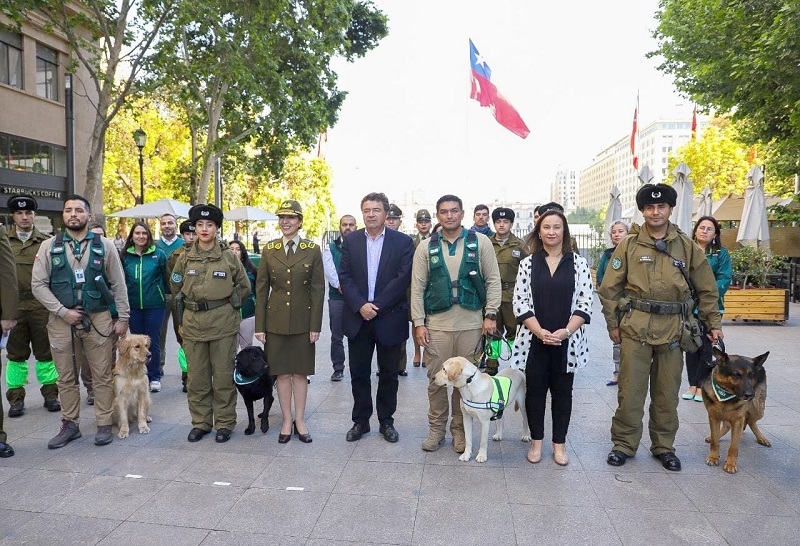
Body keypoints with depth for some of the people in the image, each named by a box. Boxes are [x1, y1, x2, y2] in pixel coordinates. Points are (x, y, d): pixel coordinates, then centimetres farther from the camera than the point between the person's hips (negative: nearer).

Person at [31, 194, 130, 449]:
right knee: (66, 377, 11)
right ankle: (70, 425, 24)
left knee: (102, 375, 4)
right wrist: (63, 311, -9)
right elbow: (38, 285, 1)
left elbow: (118, 285, 4)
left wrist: (123, 318, 1)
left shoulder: (105, 245, 2)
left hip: (98, 318, -1)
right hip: (61, 320, 1)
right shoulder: (49, 246, 3)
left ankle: (104, 425, 15)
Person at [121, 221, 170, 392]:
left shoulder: (159, 254, -4)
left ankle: (154, 377, 16)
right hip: (133, 305, 2)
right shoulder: (125, 255, 2)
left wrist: (168, 295, 6)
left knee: (153, 342, 4)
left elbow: (166, 277, 3)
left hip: (155, 305, -2)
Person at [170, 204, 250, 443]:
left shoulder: (229, 256, -1)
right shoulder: (185, 257, 5)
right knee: (196, 377, 9)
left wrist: (226, 305, 7)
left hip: (223, 324, -2)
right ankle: (200, 422, 23)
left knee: (223, 376, 3)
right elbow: (175, 286, 18)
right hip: (193, 324, 3)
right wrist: (191, 306, 14)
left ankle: (225, 423, 16)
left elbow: (245, 287, 9)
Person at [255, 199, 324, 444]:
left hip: (303, 321, -1)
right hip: (276, 321, 1)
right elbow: (261, 289, 3)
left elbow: (318, 289, -3)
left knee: (300, 371, 8)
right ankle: (286, 421, 21)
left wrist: (315, 326, -7)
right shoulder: (269, 250, 3)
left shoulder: (313, 250, -2)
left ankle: (300, 421, 21)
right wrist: (260, 326, -1)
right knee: (281, 372, 8)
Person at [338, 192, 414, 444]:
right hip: (358, 317, 2)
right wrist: (360, 305, -14)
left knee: (388, 373, 10)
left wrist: (377, 305, -16)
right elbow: (345, 276, -1)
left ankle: (386, 421, 25)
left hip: (390, 318, -2)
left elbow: (403, 278, -10)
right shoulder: (351, 240, 5)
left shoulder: (403, 242, -3)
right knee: (359, 373, 10)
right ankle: (360, 421, 24)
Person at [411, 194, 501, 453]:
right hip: (437, 324, 1)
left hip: (471, 323, 0)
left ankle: (460, 429, 26)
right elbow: (417, 287, 2)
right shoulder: (426, 247, 3)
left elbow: (493, 280, 2)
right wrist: (418, 323, -3)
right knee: (436, 378, 9)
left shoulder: (480, 242, 1)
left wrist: (490, 315, -4)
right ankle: (436, 428, 25)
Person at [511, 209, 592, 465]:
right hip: (534, 340, 0)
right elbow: (520, 303, -2)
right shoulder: (528, 263, 2)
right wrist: (540, 332, -14)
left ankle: (559, 443, 24)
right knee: (535, 390, 8)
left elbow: (584, 304, -2)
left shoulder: (579, 263, 1)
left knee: (562, 391, 10)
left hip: (567, 341, 0)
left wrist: (565, 332, -15)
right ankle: (536, 441, 24)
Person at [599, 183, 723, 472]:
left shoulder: (687, 246, 6)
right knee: (630, 390, 3)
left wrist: (714, 324, 10)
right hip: (635, 327, -1)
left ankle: (664, 446, 27)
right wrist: (613, 324, 1)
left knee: (667, 392, 11)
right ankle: (624, 444, 18)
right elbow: (610, 288, 2)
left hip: (672, 329, 2)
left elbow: (707, 289, 12)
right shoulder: (628, 244, 1)